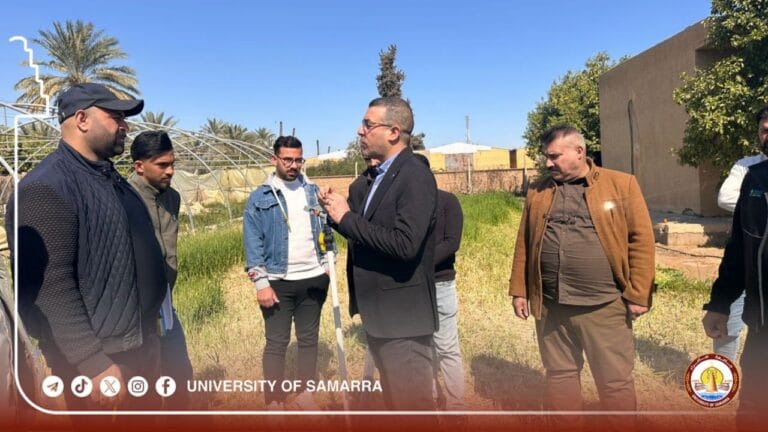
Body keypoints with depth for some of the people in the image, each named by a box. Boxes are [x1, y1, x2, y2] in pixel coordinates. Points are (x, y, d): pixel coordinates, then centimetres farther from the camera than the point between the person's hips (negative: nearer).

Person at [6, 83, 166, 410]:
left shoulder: (110, 178, 11)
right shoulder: (46, 188, -18)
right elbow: (51, 288, -24)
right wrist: (94, 364, -23)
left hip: (141, 347, 9)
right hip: (97, 359, -8)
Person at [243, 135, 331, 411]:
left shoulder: (313, 191, 8)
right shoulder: (261, 197, -4)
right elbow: (253, 241, -7)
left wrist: (328, 266, 7)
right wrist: (261, 282, -13)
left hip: (313, 279, 4)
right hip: (278, 282, -3)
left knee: (309, 339, 14)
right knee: (276, 343, 4)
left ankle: (305, 393, 29)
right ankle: (274, 401, 20)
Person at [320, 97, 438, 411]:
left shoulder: (416, 176, -18)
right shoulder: (380, 175, 12)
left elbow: (404, 244, -29)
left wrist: (347, 217, -21)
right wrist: (340, 213, -5)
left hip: (402, 315, -9)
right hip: (378, 313, 9)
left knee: (413, 404, 4)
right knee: (394, 400, 23)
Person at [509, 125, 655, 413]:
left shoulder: (622, 184, -1)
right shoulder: (538, 192, 9)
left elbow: (641, 240, -4)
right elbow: (524, 245, 10)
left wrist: (638, 294, -7)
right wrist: (519, 290, 8)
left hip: (604, 306, -3)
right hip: (551, 306, 3)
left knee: (615, 381, 9)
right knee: (559, 375, 16)